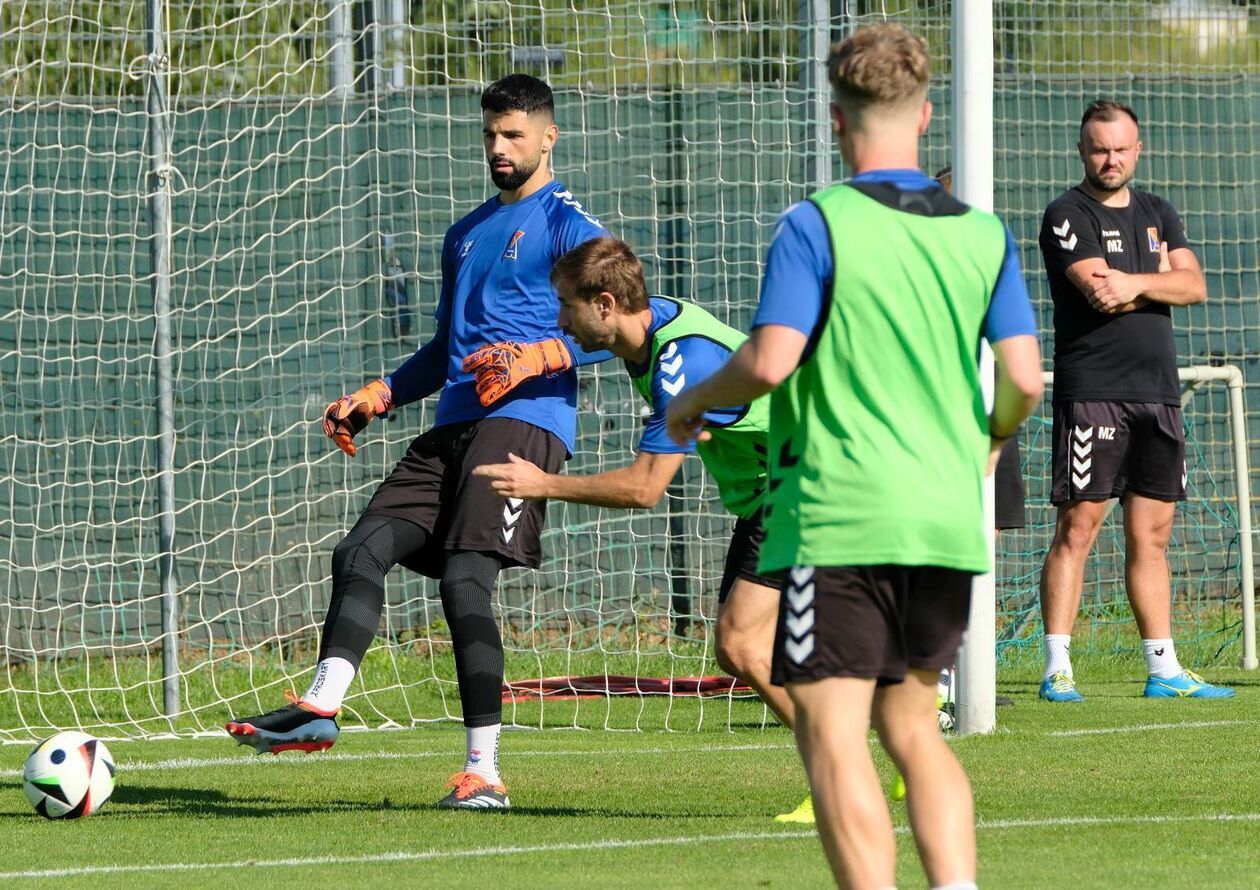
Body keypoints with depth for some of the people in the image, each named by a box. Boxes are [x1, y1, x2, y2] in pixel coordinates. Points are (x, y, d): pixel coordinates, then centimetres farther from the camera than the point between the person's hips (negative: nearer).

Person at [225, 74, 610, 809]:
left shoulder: (567, 225, 0)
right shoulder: (467, 234, 26)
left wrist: (538, 356, -26)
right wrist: (375, 398, 24)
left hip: (522, 424, -8)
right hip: (454, 427, 8)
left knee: (466, 581, -17)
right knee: (363, 551, -7)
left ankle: (484, 770, -16)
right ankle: (321, 705, -12)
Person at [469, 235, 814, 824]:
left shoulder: (685, 358, -28)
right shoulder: (649, 323, 0)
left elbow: (646, 487, -28)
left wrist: (544, 485, -22)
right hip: (760, 501, 10)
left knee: (741, 643, -18)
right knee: (736, 651, 7)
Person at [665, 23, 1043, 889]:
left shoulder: (817, 224, -8)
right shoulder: (981, 233, 7)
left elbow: (769, 361, -16)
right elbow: (1023, 379, 2)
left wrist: (692, 401, 4)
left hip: (840, 520, -6)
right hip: (947, 519, 6)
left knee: (833, 736, -3)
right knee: (912, 726, 17)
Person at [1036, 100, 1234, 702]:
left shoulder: (1157, 214, 18)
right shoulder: (1068, 216, -2)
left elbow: (1194, 286, 4)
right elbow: (1099, 293, -16)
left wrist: (1134, 282, -12)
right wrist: (1160, 280, -3)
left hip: (1158, 393, 6)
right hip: (1092, 393, -6)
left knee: (1152, 535, 8)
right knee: (1077, 528, -7)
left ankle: (1163, 669, 11)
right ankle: (1057, 669, -7)